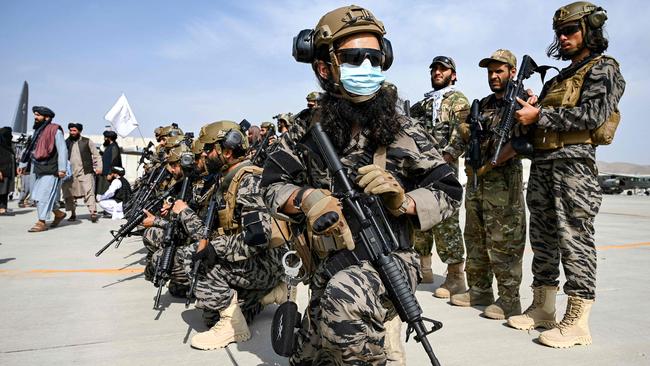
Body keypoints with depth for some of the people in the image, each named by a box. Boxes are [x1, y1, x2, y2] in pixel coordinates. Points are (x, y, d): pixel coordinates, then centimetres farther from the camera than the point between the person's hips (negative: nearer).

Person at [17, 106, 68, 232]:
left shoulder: (55, 130, -10)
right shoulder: (38, 131, 16)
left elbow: (62, 150, -16)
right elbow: (30, 149, 24)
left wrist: (62, 168, -21)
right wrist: (22, 164, 21)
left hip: (51, 170, -9)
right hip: (39, 169, 9)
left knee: (44, 195, -8)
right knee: (37, 195, 12)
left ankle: (41, 223, -1)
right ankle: (59, 213, 27)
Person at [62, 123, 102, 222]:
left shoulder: (87, 141, 5)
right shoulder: (67, 142, 13)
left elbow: (96, 155, 4)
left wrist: (98, 167, -7)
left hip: (85, 172, -4)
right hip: (71, 173, 4)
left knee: (89, 192, -12)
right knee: (69, 194, 6)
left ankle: (93, 212, -15)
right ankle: (73, 214, 19)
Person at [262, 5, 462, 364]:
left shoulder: (402, 130, -7)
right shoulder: (309, 129, 0)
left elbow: (449, 192, -3)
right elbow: (273, 185, -1)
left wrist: (401, 200, -23)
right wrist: (305, 198, -22)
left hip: (388, 260, -4)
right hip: (327, 274, 5)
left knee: (345, 297, -38)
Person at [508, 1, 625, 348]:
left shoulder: (603, 69, 3)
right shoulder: (556, 80, 25)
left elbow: (592, 114, -13)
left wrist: (539, 115, -12)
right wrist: (526, 109, 3)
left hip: (574, 162, -8)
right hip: (541, 164, 8)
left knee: (574, 238, -9)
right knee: (542, 237, 9)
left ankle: (577, 322, -3)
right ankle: (542, 307, 18)